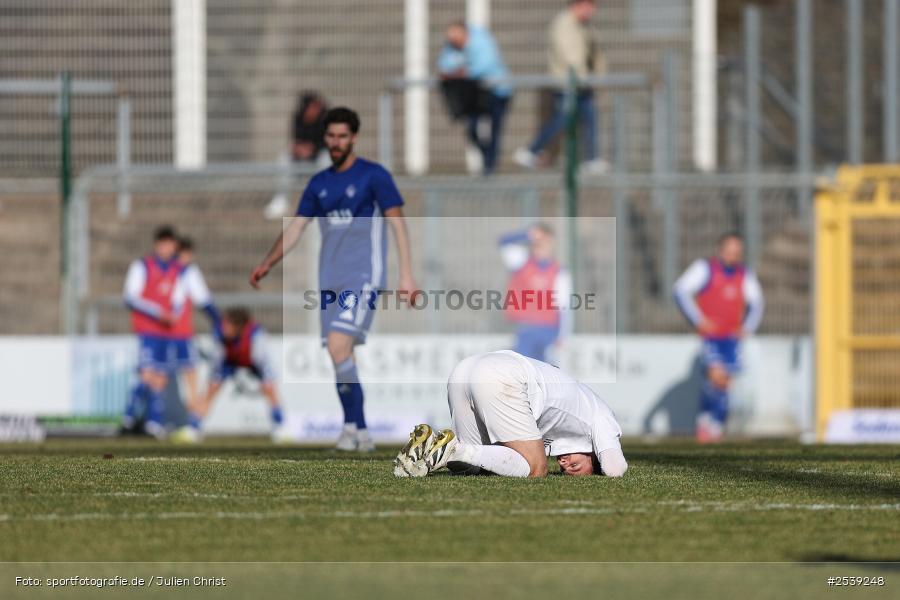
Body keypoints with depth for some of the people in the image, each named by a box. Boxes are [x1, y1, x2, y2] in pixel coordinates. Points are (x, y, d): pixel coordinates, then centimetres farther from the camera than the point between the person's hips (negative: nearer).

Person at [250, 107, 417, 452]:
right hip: (330, 279, 6)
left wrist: (406, 275, -12)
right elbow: (296, 228, 17)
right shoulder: (319, 184, 15)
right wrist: (267, 264, 4)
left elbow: (397, 223, -5)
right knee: (339, 354, 3)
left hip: (363, 276, -6)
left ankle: (351, 425, -17)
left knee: (338, 344, -22)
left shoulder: (374, 176, -2)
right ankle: (362, 435, 9)